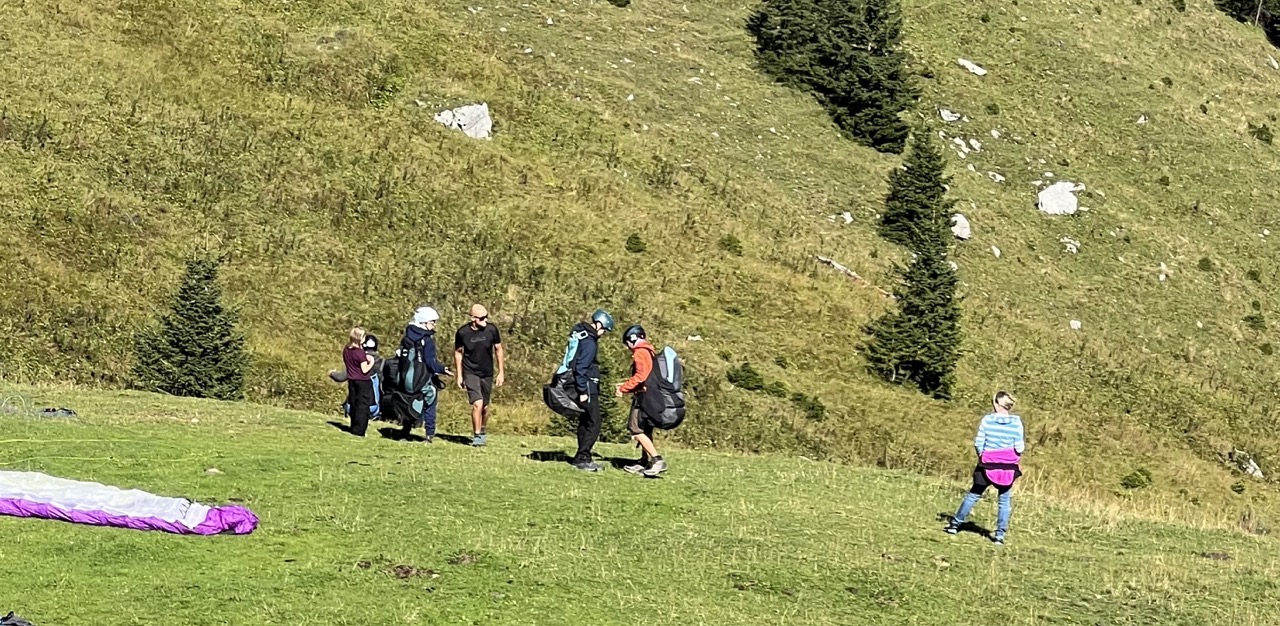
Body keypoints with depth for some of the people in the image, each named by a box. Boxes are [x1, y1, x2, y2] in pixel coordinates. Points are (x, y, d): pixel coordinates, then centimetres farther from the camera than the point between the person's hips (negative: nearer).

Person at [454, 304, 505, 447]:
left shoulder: (491, 330, -11)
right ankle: (476, 436, -5)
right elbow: (458, 352, 2)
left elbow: (498, 350, 2)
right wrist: (459, 375, 2)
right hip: (470, 373, -2)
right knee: (477, 404, -17)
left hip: (487, 374, 2)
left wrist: (501, 373, 1)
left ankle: (483, 433, 33)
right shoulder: (463, 332, -13)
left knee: (485, 407, 11)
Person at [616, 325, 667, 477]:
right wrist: (625, 384, 15)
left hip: (644, 396, -10)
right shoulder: (647, 351, 20)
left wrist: (623, 388, -15)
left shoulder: (640, 352, -10)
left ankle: (657, 460, -18)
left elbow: (641, 376, -21)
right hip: (649, 396, 10)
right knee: (645, 430, 13)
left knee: (636, 430, -11)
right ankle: (644, 462, 17)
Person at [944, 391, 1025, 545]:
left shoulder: (987, 420, -7)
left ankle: (956, 523, 21)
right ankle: (1000, 534, 5)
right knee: (1005, 500, 9)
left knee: (973, 495, 14)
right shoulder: (1016, 422, -6)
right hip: (1008, 466, 0)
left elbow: (978, 443, -4)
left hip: (988, 464, 0)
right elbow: (1019, 448, -7)